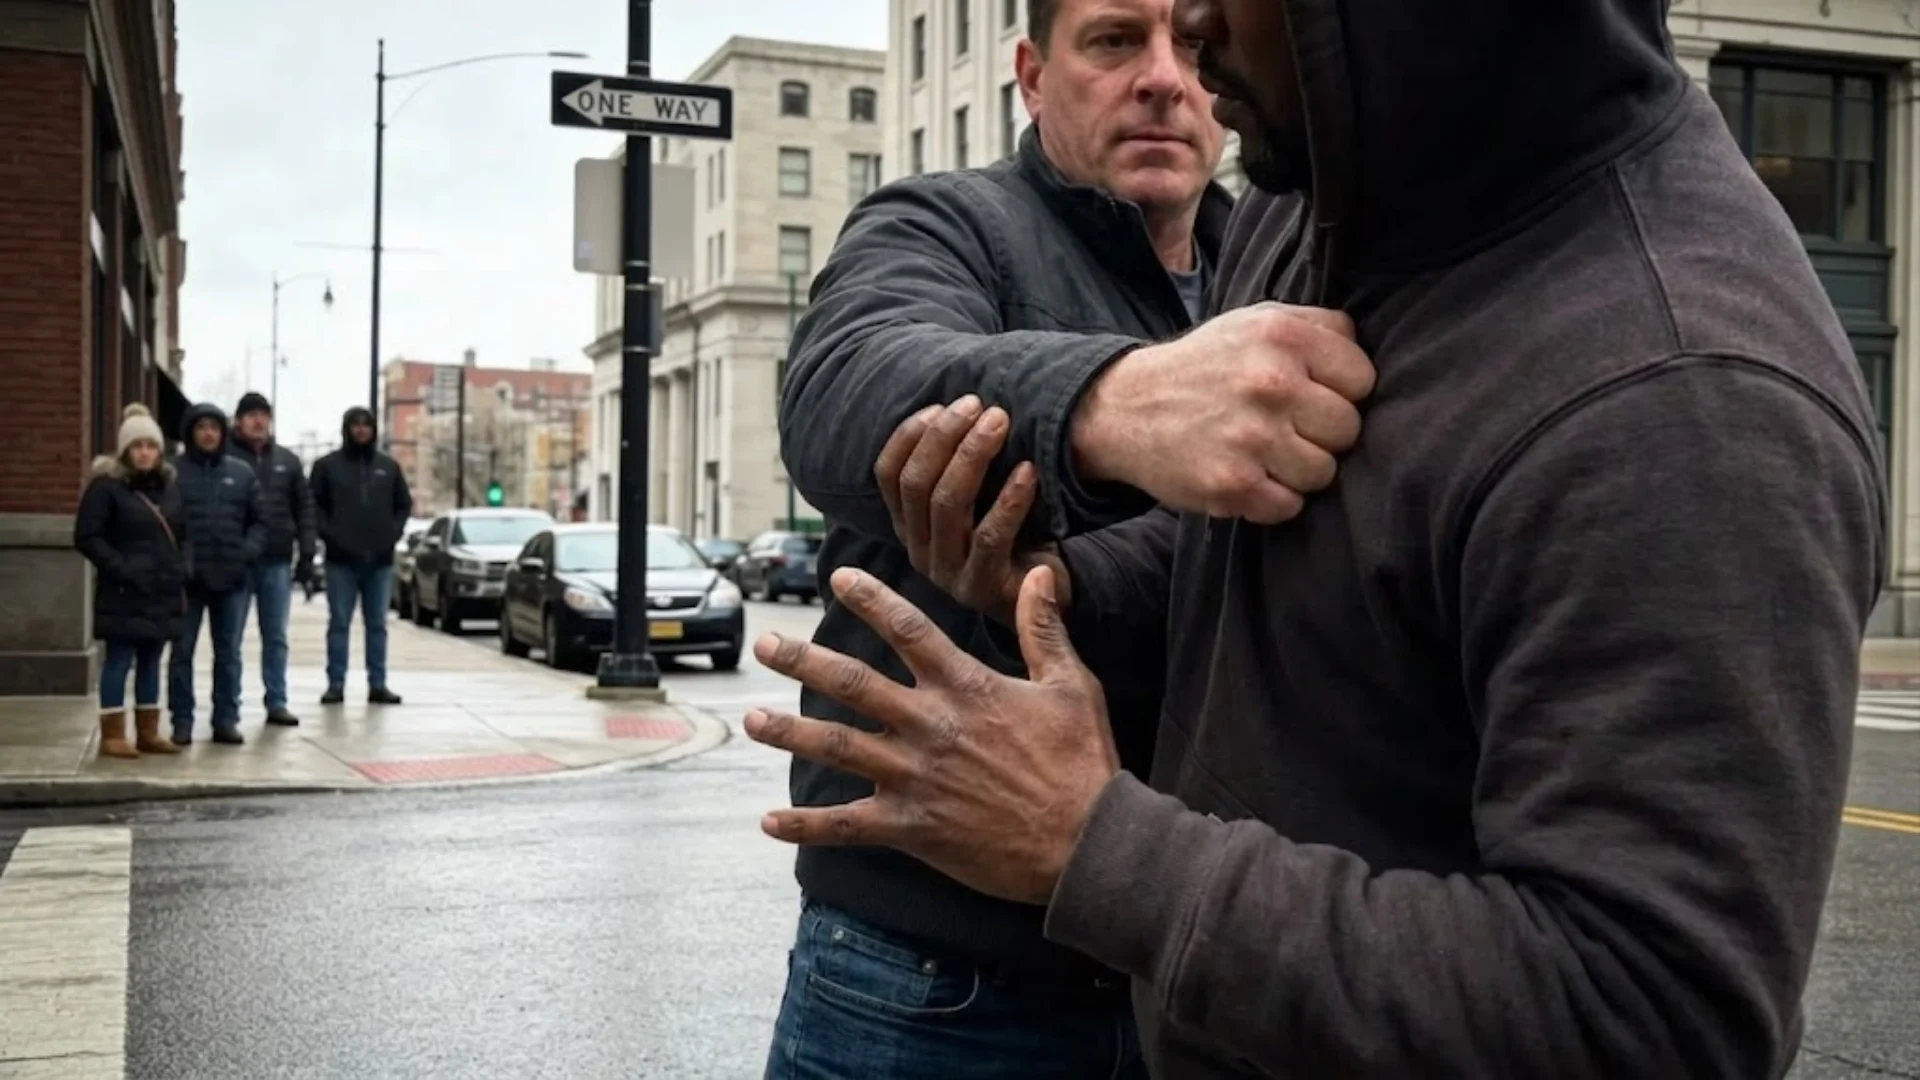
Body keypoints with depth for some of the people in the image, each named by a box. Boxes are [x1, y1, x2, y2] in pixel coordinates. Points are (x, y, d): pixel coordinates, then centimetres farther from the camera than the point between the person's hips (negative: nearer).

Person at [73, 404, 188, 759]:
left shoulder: (169, 485, 13)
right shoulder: (106, 485, -7)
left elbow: (181, 534, 22)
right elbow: (87, 536, -10)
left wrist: (180, 569, 7)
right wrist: (119, 568, -17)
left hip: (163, 591, 6)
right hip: (124, 592, -6)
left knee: (150, 661, 11)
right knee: (119, 660, -3)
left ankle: (148, 732, 18)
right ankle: (112, 734, 3)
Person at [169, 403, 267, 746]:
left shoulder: (241, 473, 8)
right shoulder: (172, 471, -1)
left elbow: (259, 520, 11)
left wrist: (249, 550, -6)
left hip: (231, 578, 3)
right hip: (185, 577, -3)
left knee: (229, 653, 8)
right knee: (182, 651, 4)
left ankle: (226, 720, 16)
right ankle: (182, 721, 11)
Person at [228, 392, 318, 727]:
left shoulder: (287, 461, 11)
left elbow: (304, 508, 11)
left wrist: (306, 554, 4)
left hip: (278, 561, 3)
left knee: (276, 636, 7)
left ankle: (277, 702, 12)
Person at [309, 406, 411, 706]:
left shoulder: (389, 466, 10)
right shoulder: (327, 465, 2)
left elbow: (404, 504, 14)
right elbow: (313, 505, 1)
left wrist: (393, 533, 1)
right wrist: (329, 534, -10)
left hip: (380, 559, 2)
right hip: (341, 559, -2)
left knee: (377, 625, 6)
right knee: (339, 623, 0)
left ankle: (378, 685, 9)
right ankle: (336, 684, 4)